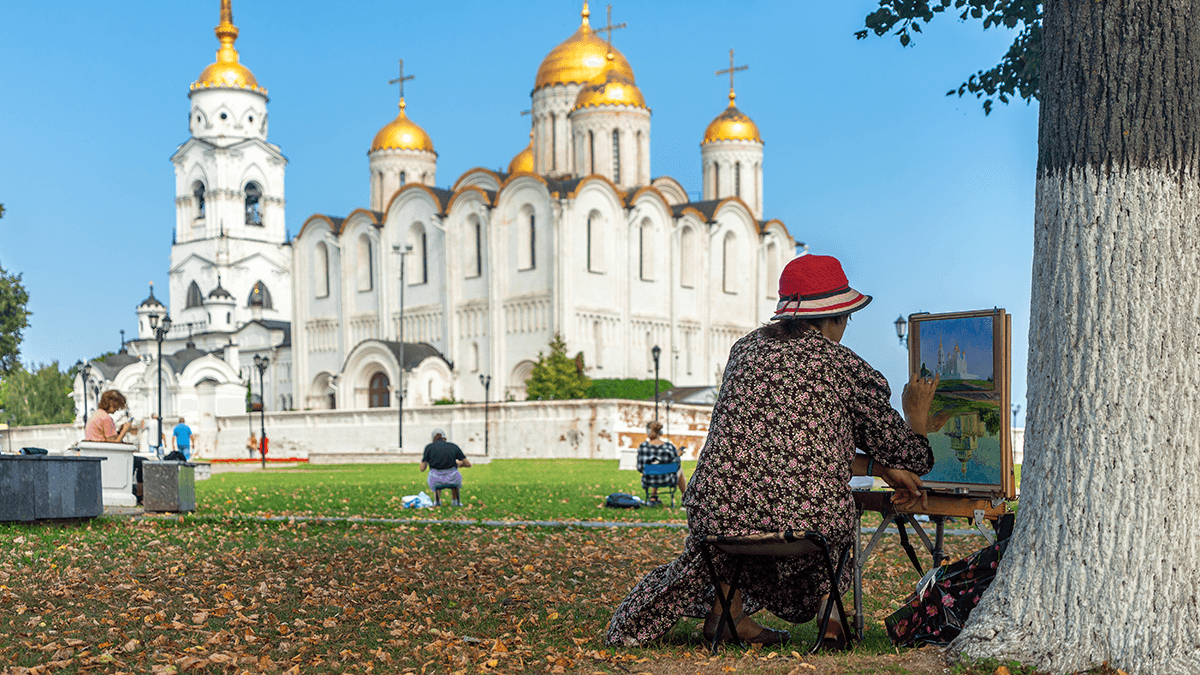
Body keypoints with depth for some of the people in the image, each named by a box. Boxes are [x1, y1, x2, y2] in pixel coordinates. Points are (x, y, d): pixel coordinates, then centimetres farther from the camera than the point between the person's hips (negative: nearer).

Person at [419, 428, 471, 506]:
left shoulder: (429, 447, 5)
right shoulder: (453, 446, 8)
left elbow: (422, 469, 4)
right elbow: (468, 464, 8)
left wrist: (422, 460, 28)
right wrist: (459, 464, 31)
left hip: (436, 480, 0)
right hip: (451, 479, 0)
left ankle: (438, 500, 31)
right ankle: (455, 501, 34)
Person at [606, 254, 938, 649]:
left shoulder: (746, 349, 18)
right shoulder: (848, 368, 6)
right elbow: (910, 458, 14)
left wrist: (876, 467, 23)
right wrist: (917, 413, 35)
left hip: (720, 519, 3)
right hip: (807, 526, -3)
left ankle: (726, 608, 29)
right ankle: (829, 615, 20)